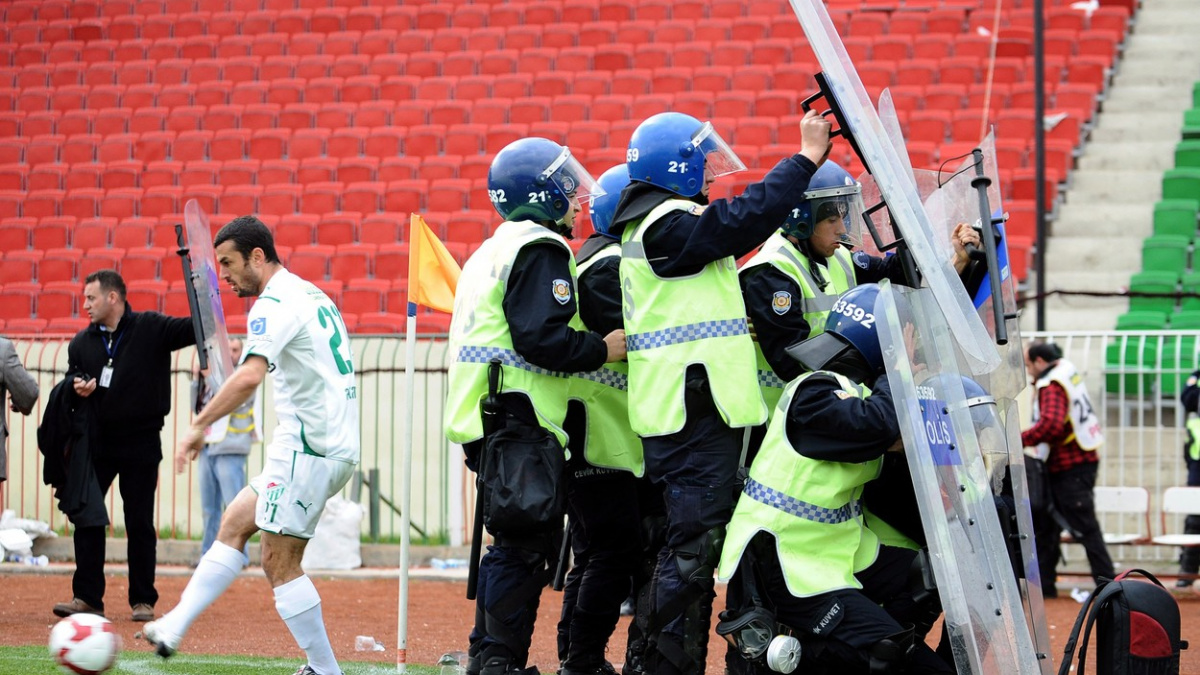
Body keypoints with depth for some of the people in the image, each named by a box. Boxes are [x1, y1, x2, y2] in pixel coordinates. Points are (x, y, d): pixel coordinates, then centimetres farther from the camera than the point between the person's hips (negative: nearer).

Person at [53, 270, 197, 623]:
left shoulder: (151, 329, -4)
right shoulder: (81, 342, 10)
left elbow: (193, 330, -15)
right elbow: (72, 379, 16)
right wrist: (77, 387, -8)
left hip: (140, 446, -4)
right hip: (96, 444, 4)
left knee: (140, 524, 2)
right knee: (86, 518, 2)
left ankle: (143, 600, 10)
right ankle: (87, 597, 9)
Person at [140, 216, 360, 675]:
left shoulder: (275, 304, -13)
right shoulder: (312, 296, 18)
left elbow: (249, 376, -28)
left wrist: (199, 425, -25)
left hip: (307, 449, -10)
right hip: (336, 446, 10)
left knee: (280, 564, -5)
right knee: (234, 524, 12)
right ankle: (173, 629, 9)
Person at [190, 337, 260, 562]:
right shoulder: (213, 376, 17)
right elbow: (195, 406, 14)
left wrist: (209, 376, -13)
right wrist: (197, 379, 2)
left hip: (230, 451, -6)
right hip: (207, 449, 6)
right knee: (209, 508, 9)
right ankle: (208, 554, 14)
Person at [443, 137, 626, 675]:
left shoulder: (494, 251, 23)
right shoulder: (539, 250, -9)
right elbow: (540, 338, -20)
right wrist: (604, 349, -8)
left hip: (490, 423, 10)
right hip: (519, 422, -10)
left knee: (517, 546, 13)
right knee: (523, 547, -10)